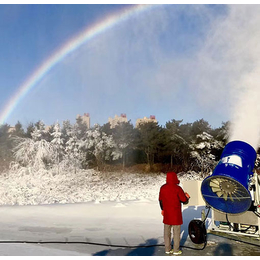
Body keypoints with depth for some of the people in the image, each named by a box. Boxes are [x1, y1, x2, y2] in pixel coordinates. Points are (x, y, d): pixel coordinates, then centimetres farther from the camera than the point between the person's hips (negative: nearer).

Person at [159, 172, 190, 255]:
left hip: (166, 214, 5)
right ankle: (176, 250, 15)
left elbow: (160, 200, 11)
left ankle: (167, 249, 21)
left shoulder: (163, 188, 0)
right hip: (176, 214, -5)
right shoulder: (177, 188, -17)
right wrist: (187, 196, 10)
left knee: (167, 232, 13)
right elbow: (185, 201, -12)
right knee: (176, 232, 7)